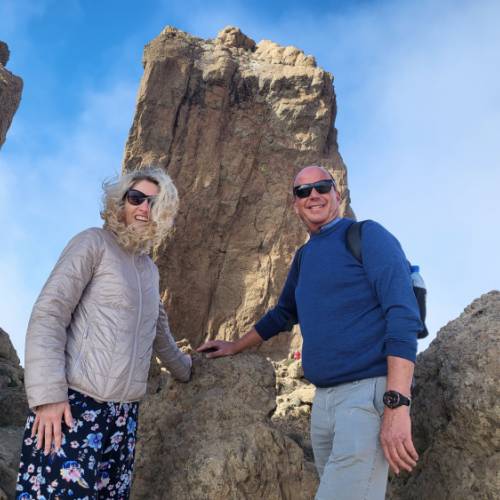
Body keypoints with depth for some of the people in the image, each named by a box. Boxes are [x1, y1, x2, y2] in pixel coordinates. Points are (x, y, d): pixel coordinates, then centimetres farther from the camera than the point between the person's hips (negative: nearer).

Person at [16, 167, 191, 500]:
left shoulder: (151, 270, 19)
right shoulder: (94, 243, 0)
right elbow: (48, 314, -9)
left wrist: (184, 369, 47)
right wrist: (48, 393, -18)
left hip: (125, 413, 7)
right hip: (74, 404, -6)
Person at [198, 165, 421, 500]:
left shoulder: (367, 235, -4)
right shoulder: (304, 256, 18)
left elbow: (404, 314, -15)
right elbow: (283, 314, 35)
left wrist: (396, 405, -24)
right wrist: (234, 348, 40)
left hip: (370, 391, -7)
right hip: (324, 397, 7)